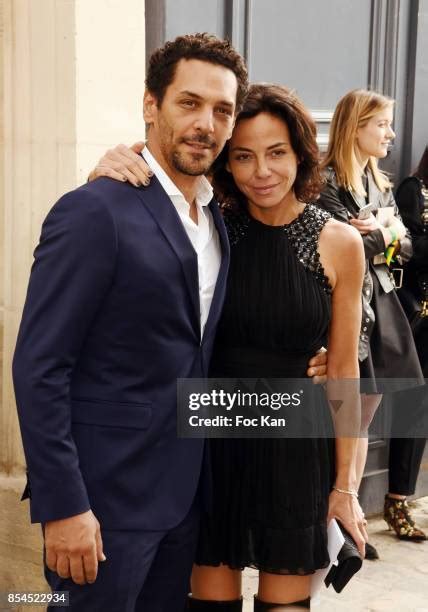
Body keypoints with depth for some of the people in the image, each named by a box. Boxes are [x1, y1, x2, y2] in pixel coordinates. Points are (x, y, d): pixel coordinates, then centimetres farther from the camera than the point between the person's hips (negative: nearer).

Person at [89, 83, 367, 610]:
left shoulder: (339, 243, -7)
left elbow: (343, 370, -1)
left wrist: (345, 485, 2)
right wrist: (103, 182, -24)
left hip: (296, 450, 0)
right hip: (213, 441, 1)